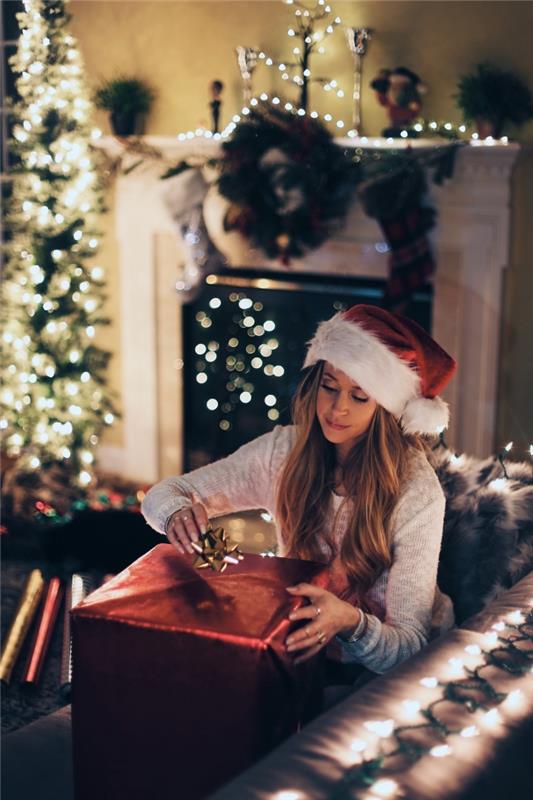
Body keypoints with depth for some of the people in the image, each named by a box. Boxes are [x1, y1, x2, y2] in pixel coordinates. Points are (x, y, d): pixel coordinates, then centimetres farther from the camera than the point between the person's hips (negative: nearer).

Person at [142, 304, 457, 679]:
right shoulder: (284, 450, -9)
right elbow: (163, 494, -3)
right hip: (305, 647, 5)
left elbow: (409, 645, -23)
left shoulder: (416, 491, -22)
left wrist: (351, 622, -45)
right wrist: (178, 514, -28)